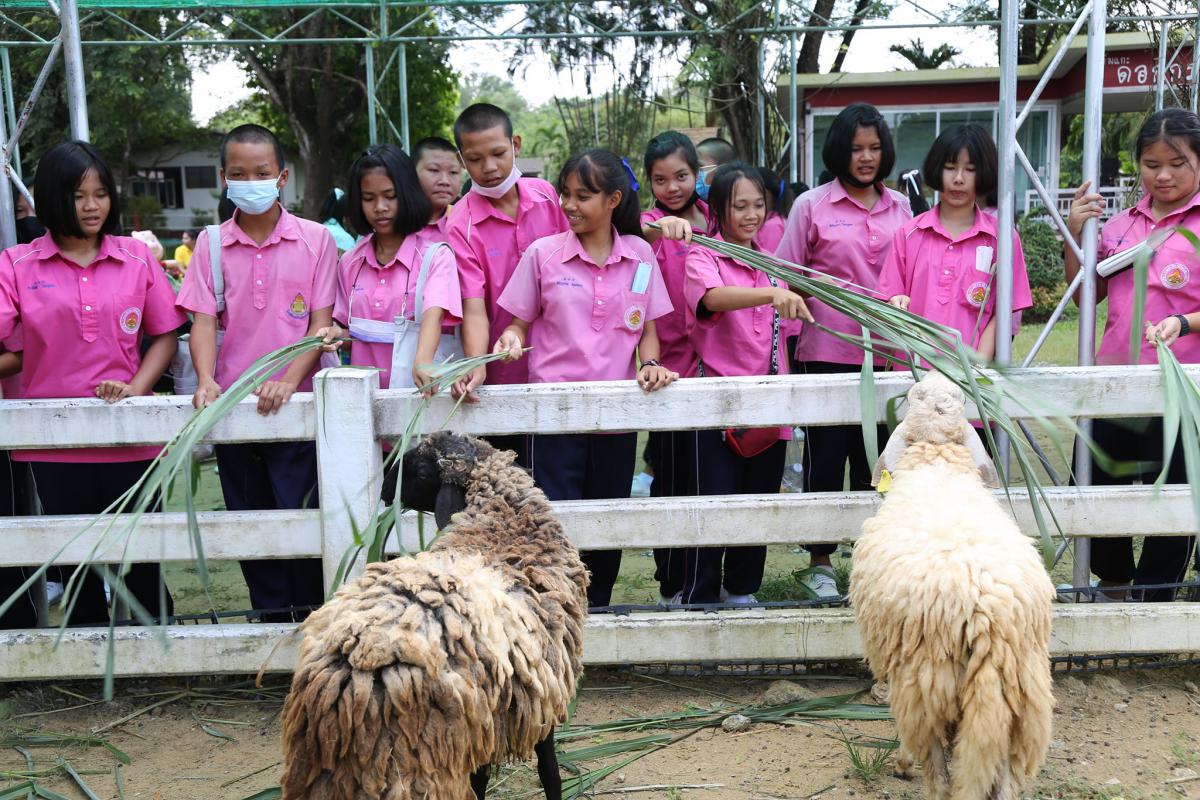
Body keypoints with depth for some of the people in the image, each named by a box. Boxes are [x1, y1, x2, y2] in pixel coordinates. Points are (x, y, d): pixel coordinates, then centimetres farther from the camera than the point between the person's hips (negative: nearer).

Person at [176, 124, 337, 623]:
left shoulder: (315, 239, 0)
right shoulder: (211, 244, 6)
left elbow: (322, 321, -4)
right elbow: (203, 319, 1)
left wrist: (288, 380, -18)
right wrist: (206, 381, -16)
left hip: (297, 404, -3)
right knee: (251, 522, 11)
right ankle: (271, 621, 24)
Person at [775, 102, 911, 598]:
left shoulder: (899, 208, 9)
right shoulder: (811, 206, -1)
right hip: (826, 352, -3)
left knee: (875, 459, 9)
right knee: (825, 459, 6)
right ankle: (821, 563, 20)